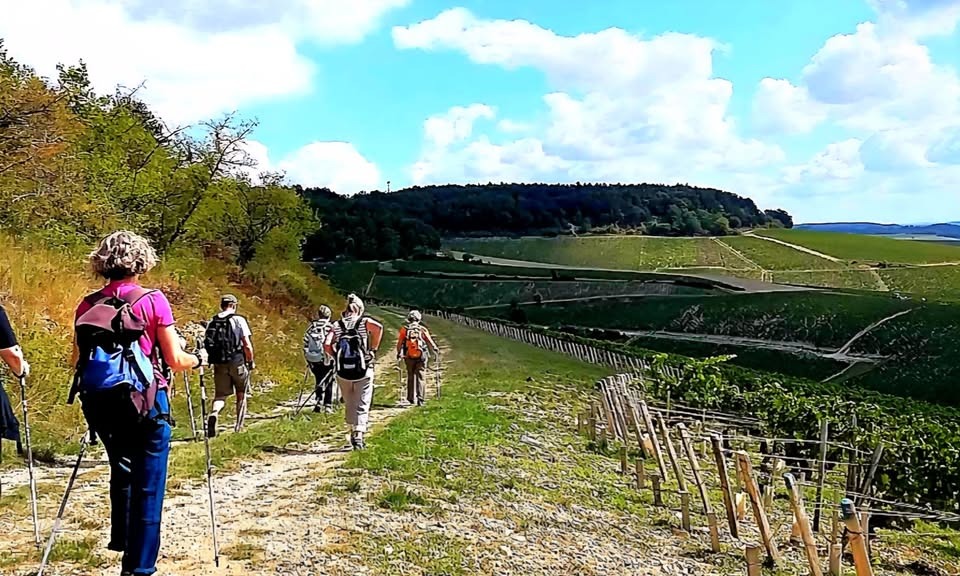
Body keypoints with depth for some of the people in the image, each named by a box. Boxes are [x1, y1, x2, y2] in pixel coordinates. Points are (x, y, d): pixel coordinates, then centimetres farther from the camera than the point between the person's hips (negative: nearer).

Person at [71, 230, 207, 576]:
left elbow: (77, 360, 9)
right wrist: (199, 359, 13)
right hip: (145, 403, -4)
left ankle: (121, 538, 38)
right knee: (147, 486, 5)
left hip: (99, 403, 5)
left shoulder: (87, 306, 3)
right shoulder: (153, 300, -8)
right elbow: (176, 361, -7)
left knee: (121, 471, 28)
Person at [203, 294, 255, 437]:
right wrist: (251, 361, 5)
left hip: (219, 364, 3)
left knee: (220, 395, 7)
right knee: (241, 395, 14)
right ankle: (239, 427, 18)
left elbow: (207, 344, 7)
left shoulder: (212, 322, 8)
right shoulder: (239, 320, -5)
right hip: (237, 362, -3)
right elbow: (247, 345, -8)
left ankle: (214, 414, -24)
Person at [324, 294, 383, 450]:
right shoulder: (365, 321, 3)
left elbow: (328, 345, -5)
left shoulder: (337, 324, 8)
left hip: (343, 371, 2)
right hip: (363, 370, -2)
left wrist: (337, 357, 10)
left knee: (349, 403, 17)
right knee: (362, 404, 2)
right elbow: (378, 327, -18)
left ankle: (353, 431, 26)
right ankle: (359, 433, -13)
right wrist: (373, 349, -8)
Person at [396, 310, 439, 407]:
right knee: (420, 378, 1)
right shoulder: (423, 329, 0)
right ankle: (420, 399, -7)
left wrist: (399, 354, 14)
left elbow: (399, 343, 2)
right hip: (421, 357, -1)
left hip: (409, 357, 1)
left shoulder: (404, 329, 1)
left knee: (411, 377, 15)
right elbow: (430, 342, 1)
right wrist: (436, 350, 14)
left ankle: (411, 398, 20)